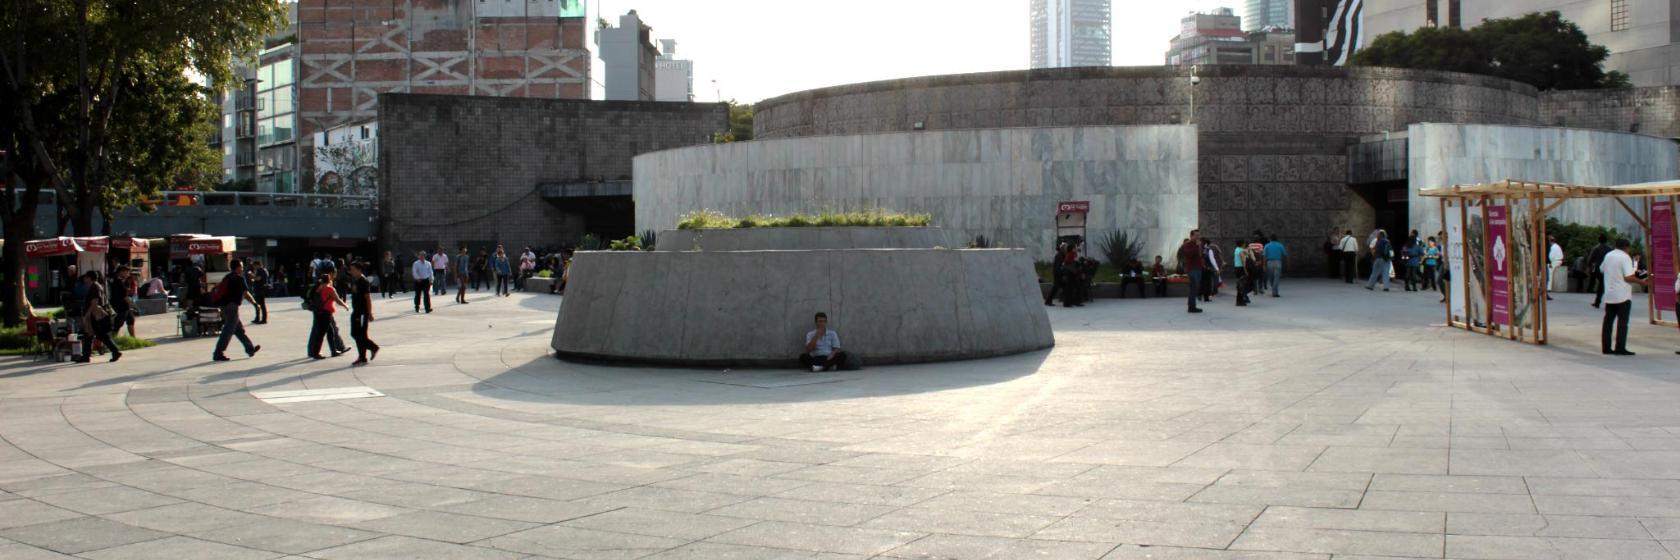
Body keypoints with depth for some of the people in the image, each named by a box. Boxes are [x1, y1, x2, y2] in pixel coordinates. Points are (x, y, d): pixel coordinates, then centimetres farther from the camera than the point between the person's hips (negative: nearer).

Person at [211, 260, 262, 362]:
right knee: (228, 331, -6)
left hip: (224, 305, 9)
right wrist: (254, 302, 1)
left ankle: (250, 348, 26)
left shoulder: (227, 277, 15)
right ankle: (218, 354, -8)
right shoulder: (239, 278, -9)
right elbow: (246, 293, -12)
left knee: (239, 329, 17)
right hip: (232, 306, -9)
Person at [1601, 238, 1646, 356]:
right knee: (1622, 323, -2)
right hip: (1623, 296, -6)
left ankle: (1606, 347, 10)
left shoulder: (1608, 256, 9)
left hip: (1609, 295, 6)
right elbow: (1629, 277, -19)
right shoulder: (1625, 258, -12)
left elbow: (1601, 269, 25)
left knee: (1608, 321, 10)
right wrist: (1642, 282, -7)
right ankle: (1620, 348, -5)